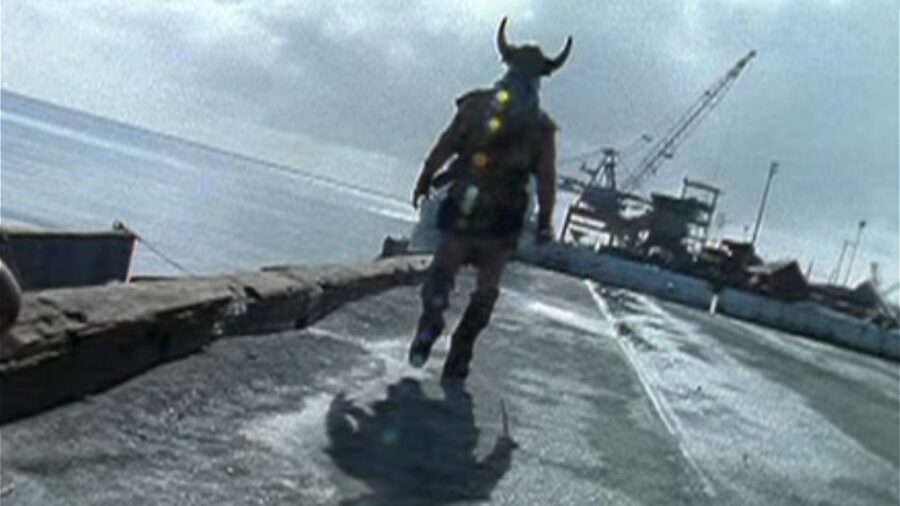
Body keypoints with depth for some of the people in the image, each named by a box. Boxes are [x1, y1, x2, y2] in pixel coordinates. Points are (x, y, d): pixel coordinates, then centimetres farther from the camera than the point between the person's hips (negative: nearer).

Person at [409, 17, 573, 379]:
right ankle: (458, 358, 11)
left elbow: (442, 149, -1)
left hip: (460, 214, 0)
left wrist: (424, 183, 9)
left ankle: (430, 323, -10)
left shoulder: (475, 105, 0)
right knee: (485, 293, 13)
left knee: (441, 274, 15)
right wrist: (545, 223, 7)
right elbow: (546, 181, 0)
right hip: (503, 224, 0)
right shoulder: (542, 128, 1)